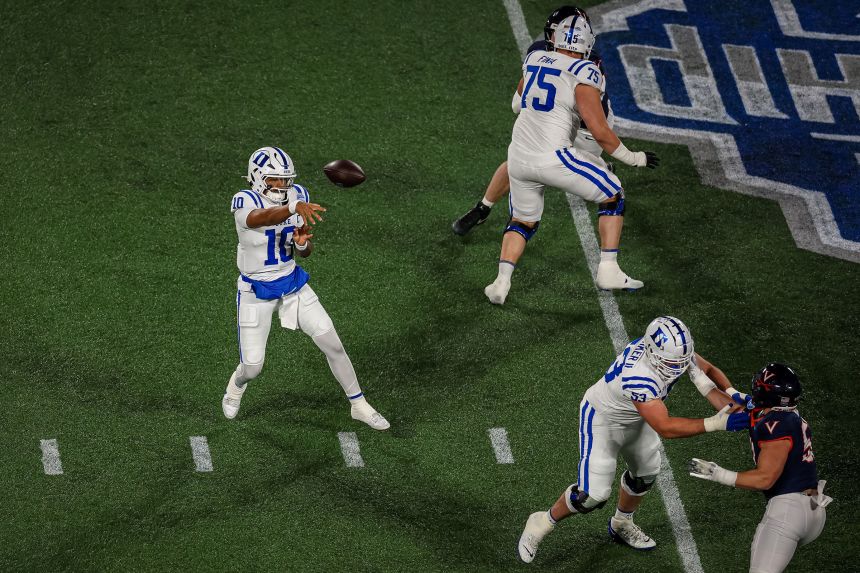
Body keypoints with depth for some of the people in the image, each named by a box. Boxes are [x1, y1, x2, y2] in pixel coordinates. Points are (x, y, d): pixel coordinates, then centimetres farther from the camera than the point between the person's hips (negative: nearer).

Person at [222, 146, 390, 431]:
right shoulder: (245, 202, -22)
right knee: (252, 368, 0)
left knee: (333, 345, 1)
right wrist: (294, 208, -67)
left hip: (293, 284, 4)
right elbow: (262, 218, -48)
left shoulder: (297, 196, -6)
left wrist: (303, 244, -23)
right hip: (256, 292, -4)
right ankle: (236, 387, 37)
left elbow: (305, 251, 2)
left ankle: (359, 405, 19)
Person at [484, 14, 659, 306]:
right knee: (612, 195, 14)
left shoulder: (534, 60, 11)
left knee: (523, 221, 24)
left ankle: (501, 282, 5)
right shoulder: (584, 73, -8)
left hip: (519, 157, 6)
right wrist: (633, 158, 3)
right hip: (552, 158, -6)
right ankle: (608, 271, 8)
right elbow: (600, 132, -11)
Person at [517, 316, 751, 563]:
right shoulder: (639, 377, -46)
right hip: (603, 419, -8)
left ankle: (622, 525, 50)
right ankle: (543, 522, 19)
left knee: (645, 473, 23)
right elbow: (665, 428, -43)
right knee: (593, 495, -7)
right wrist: (717, 423, -47)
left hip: (635, 417, 8)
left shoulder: (675, 349, -24)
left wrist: (733, 396, -26)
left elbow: (709, 370, -7)